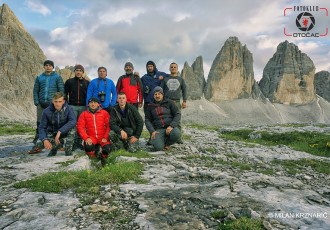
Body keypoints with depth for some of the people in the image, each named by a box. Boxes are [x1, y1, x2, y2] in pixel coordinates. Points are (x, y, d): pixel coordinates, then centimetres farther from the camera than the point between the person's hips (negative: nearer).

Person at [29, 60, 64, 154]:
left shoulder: (57, 77, 3)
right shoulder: (39, 78, 13)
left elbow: (61, 90, -2)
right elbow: (35, 90, 13)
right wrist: (36, 102, 1)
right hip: (41, 104, 3)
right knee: (39, 124, 2)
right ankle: (36, 145, 5)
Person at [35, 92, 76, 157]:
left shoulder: (68, 109, -20)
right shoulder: (47, 111, -15)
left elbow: (73, 121, -35)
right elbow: (42, 127, -12)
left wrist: (60, 131, -41)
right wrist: (44, 139, -30)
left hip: (65, 132, -2)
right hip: (52, 133, 2)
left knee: (71, 129, -35)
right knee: (39, 144, -24)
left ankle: (68, 149, -12)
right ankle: (55, 146, 9)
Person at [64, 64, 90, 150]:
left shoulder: (87, 83, 10)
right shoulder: (69, 81, 9)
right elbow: (65, 94, 8)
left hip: (83, 107, 1)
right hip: (72, 106, -1)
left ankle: (79, 142, 11)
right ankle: (72, 142, 1)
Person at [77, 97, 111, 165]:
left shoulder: (104, 113, 7)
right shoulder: (84, 114, 10)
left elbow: (108, 126, 2)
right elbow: (80, 127, 3)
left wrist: (105, 137, -11)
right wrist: (86, 138, -11)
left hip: (103, 138, 0)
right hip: (91, 138, 0)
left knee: (107, 148, -27)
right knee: (88, 147, -31)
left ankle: (103, 157, 9)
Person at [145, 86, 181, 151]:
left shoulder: (169, 102, 8)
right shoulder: (150, 106, 13)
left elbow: (178, 114, 1)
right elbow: (147, 120, 10)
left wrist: (171, 126, -15)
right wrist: (152, 131, -8)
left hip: (170, 127, 1)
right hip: (158, 129, 0)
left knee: (176, 134, -36)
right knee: (158, 147, -28)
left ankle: (166, 144, -1)